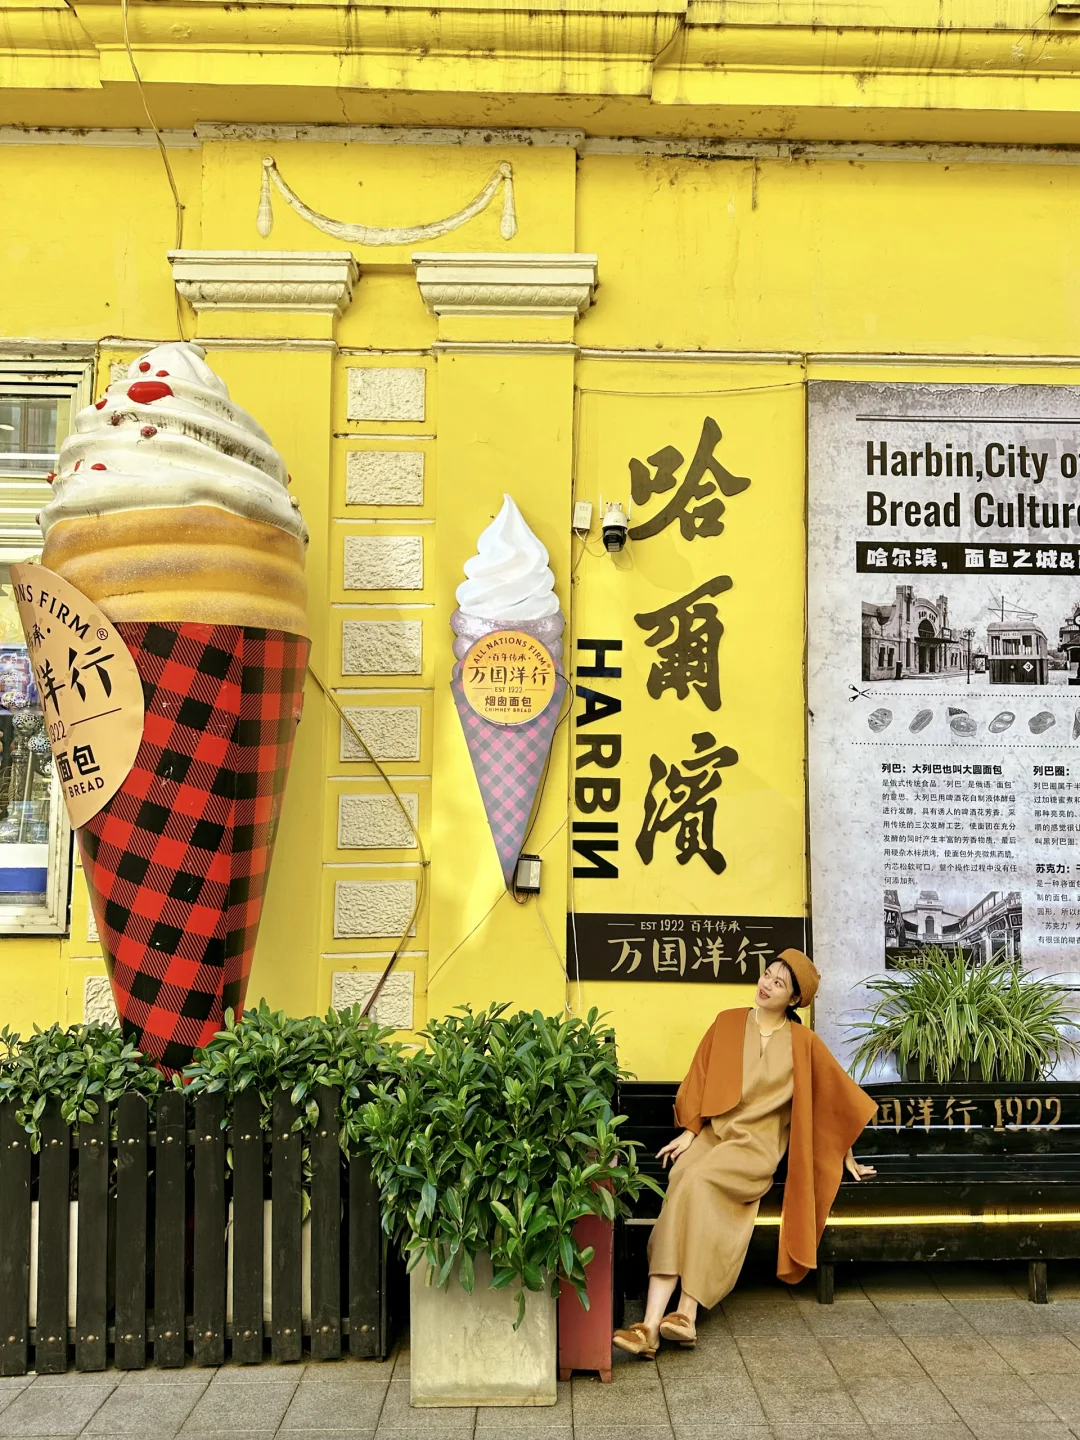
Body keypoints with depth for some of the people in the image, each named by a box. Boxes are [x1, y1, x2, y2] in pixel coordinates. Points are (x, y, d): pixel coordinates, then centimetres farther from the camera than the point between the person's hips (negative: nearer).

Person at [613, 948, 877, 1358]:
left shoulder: (804, 1043, 5)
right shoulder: (727, 1022, 10)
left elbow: (836, 1096, 14)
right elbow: (699, 1080, 9)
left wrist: (846, 1156, 20)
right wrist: (689, 1131, -3)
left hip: (757, 1144, -2)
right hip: (710, 1134, 2)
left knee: (696, 1183, -32)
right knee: (684, 1188, -30)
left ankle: (654, 1324, -31)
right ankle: (654, 1321, -36)